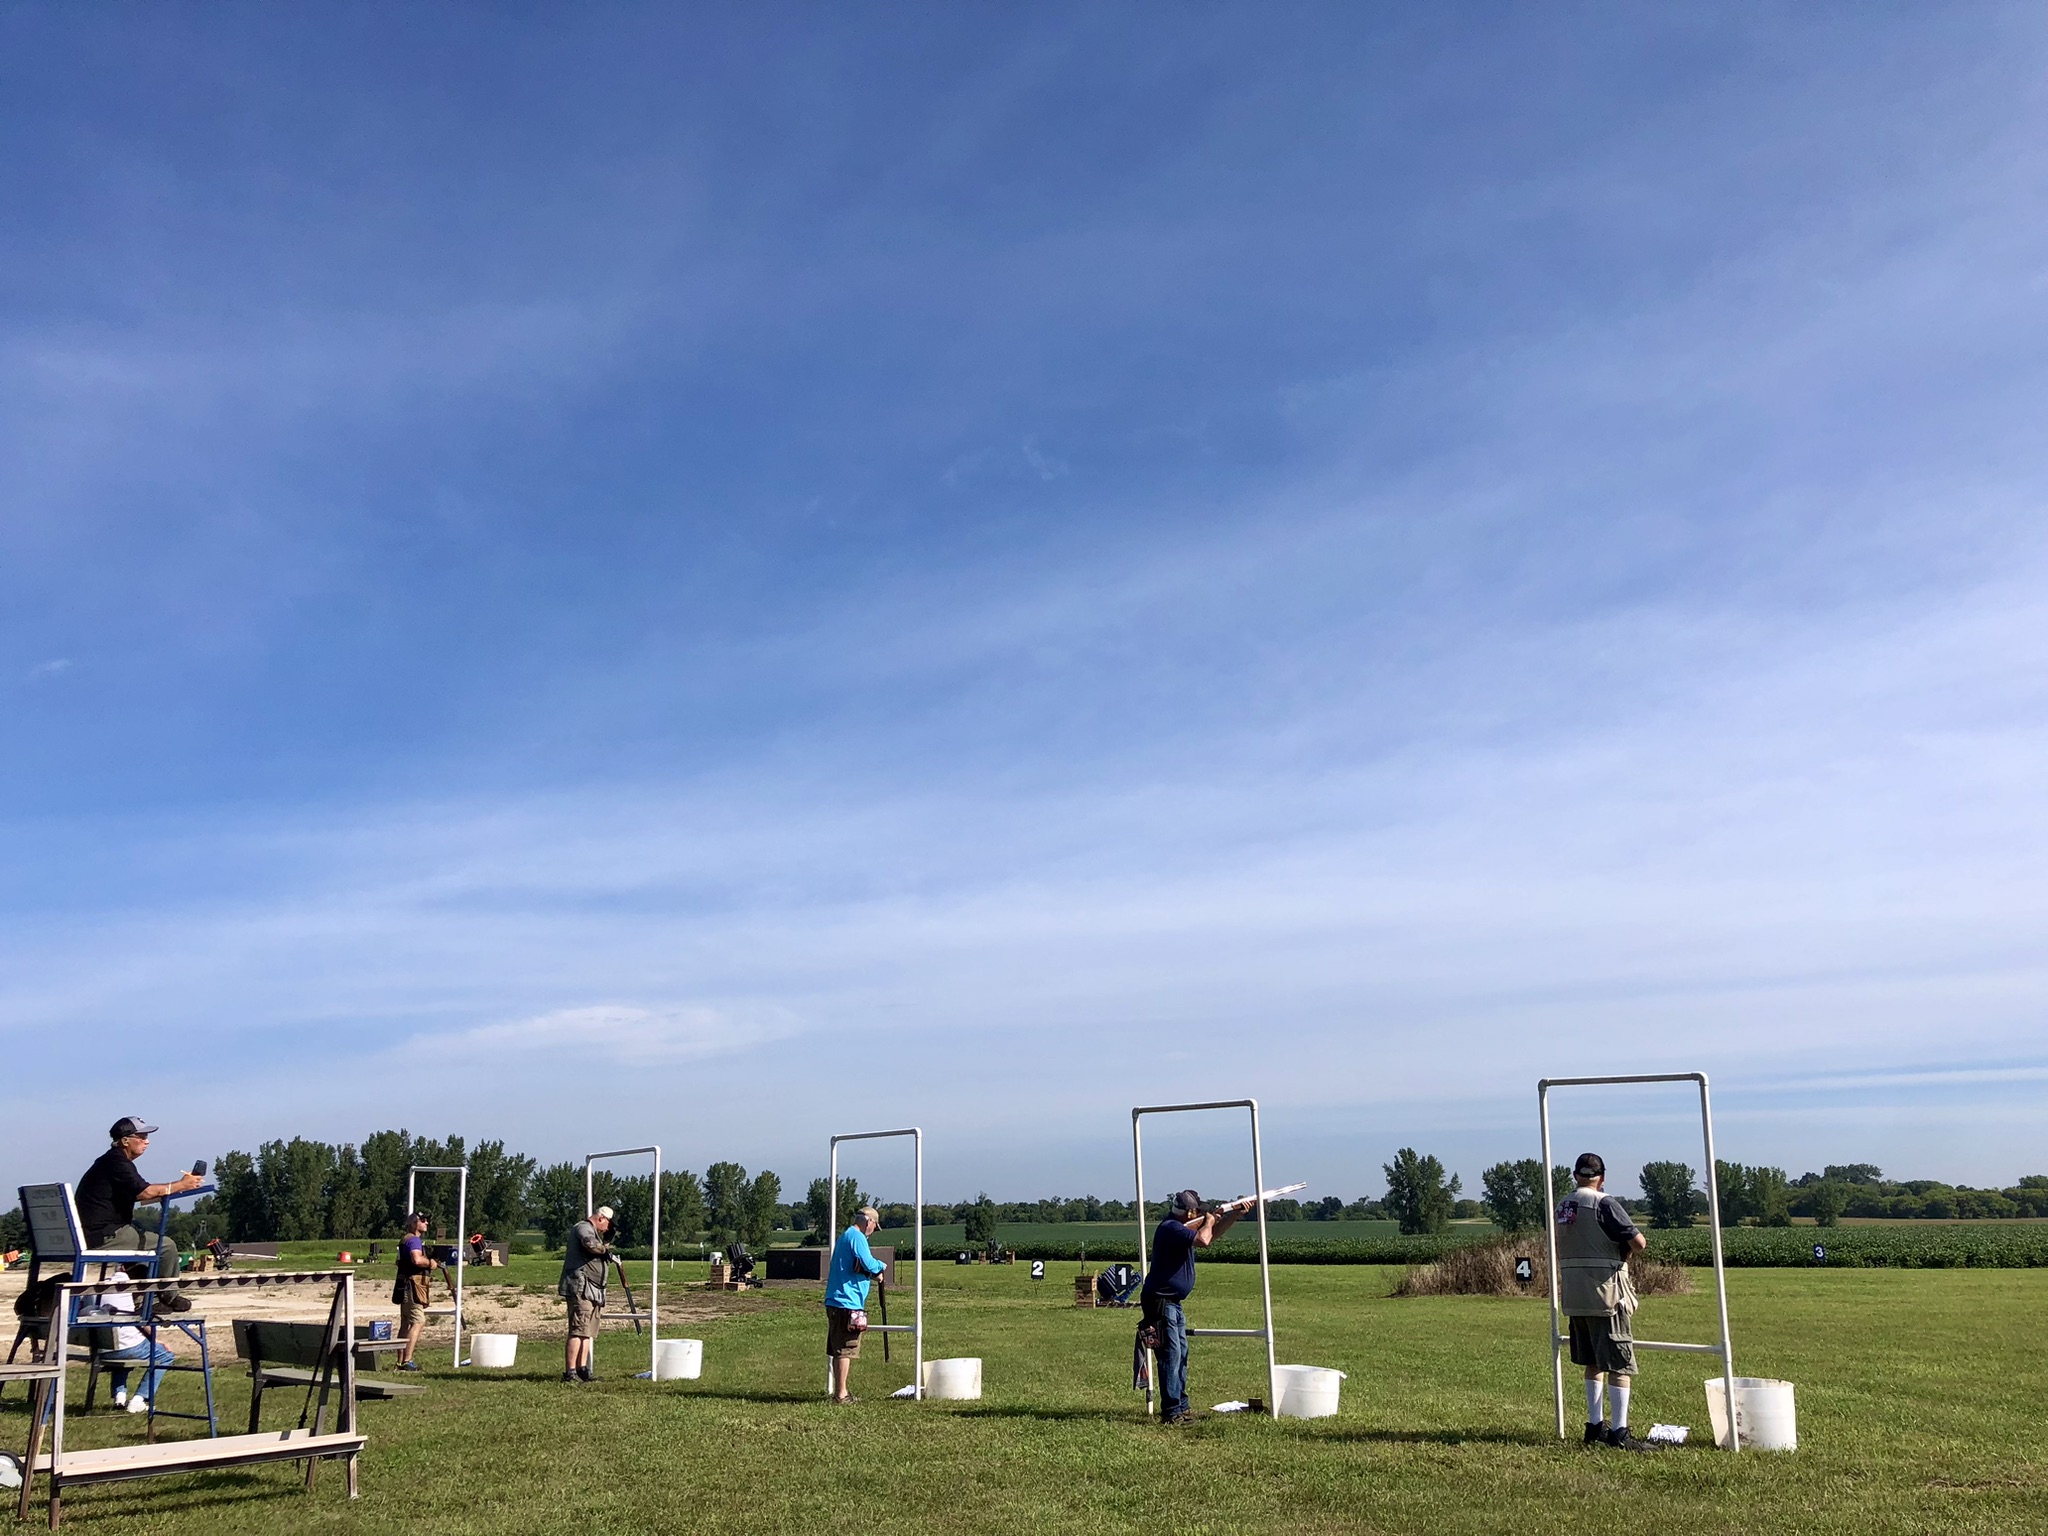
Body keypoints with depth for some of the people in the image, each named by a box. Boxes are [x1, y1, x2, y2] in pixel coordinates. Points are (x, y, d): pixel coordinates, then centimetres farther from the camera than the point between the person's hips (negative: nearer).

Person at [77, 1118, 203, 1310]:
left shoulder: (111, 1161, 18)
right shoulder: (117, 1162, -14)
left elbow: (141, 1194, 17)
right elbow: (145, 1192, -22)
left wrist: (176, 1186, 9)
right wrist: (180, 1185, -13)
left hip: (95, 1233, 10)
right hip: (104, 1235, -10)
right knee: (166, 1246, -6)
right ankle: (168, 1298, 10)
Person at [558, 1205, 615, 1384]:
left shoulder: (591, 1231, 26)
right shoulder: (584, 1227, -8)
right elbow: (591, 1244, -29)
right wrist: (605, 1249, -12)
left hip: (591, 1291, 11)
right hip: (580, 1288, -11)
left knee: (587, 1332, 10)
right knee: (578, 1330, -13)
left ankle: (582, 1369, 13)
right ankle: (570, 1372, -14)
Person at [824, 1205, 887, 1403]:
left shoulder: (844, 1236, 20)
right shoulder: (857, 1237, -12)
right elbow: (868, 1263, -21)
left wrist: (875, 1272, 14)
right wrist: (881, 1266, -2)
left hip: (835, 1301, 10)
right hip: (848, 1301, -10)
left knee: (837, 1349, 13)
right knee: (846, 1349, -6)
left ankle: (839, 1392, 19)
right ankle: (841, 1394, -4)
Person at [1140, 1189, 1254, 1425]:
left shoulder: (1183, 1227, 13)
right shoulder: (1171, 1228, -19)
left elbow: (1213, 1234, 22)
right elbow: (1204, 1240, -30)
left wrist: (1237, 1213, 10)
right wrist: (1209, 1221, -8)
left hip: (1173, 1303, 11)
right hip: (1160, 1301, -11)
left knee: (1180, 1355, 15)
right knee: (1171, 1355, -11)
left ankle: (1181, 1408, 23)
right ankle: (1171, 1412, -9)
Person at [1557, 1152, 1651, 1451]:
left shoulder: (1562, 1208, 11)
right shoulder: (1604, 1204, -12)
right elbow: (1637, 1242, -18)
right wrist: (1633, 1244, 3)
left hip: (1573, 1297, 7)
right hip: (1605, 1294, -7)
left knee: (1593, 1363, 17)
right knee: (1619, 1365, -2)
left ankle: (1595, 1426, 21)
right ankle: (1619, 1432, -4)